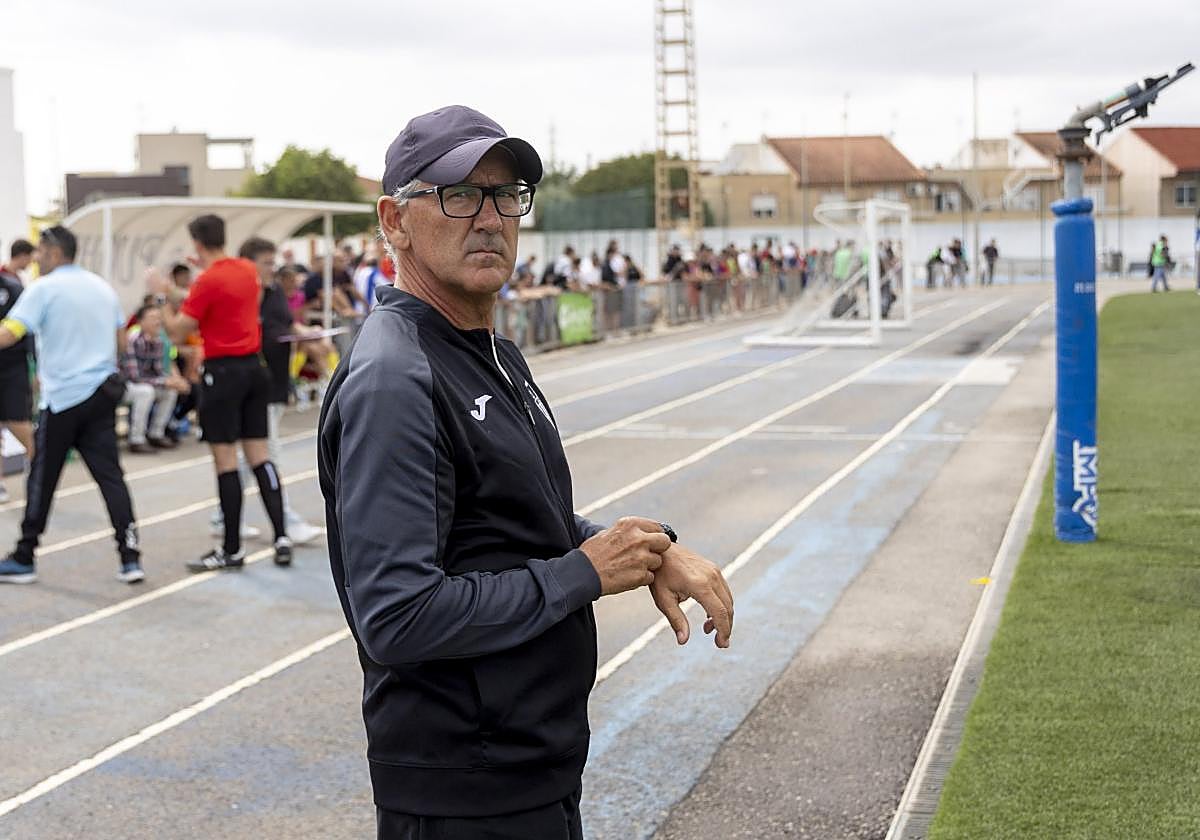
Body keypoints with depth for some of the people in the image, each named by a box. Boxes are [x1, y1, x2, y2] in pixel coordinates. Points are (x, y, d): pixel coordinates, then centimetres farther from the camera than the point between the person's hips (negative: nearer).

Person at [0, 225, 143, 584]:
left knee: (42, 479, 5)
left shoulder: (44, 289, -7)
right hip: (103, 393, 5)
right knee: (110, 474, 3)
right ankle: (130, 557, -4)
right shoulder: (102, 287, 12)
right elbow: (121, 341, 18)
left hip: (62, 397, -5)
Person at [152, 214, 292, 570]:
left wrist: (161, 296, 4)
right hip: (254, 367, 7)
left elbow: (177, 333, -9)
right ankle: (281, 537, 3)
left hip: (223, 371, -7)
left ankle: (232, 550, 1)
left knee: (225, 459, -3)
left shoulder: (208, 281, -12)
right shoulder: (248, 270, 8)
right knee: (259, 454, 9)